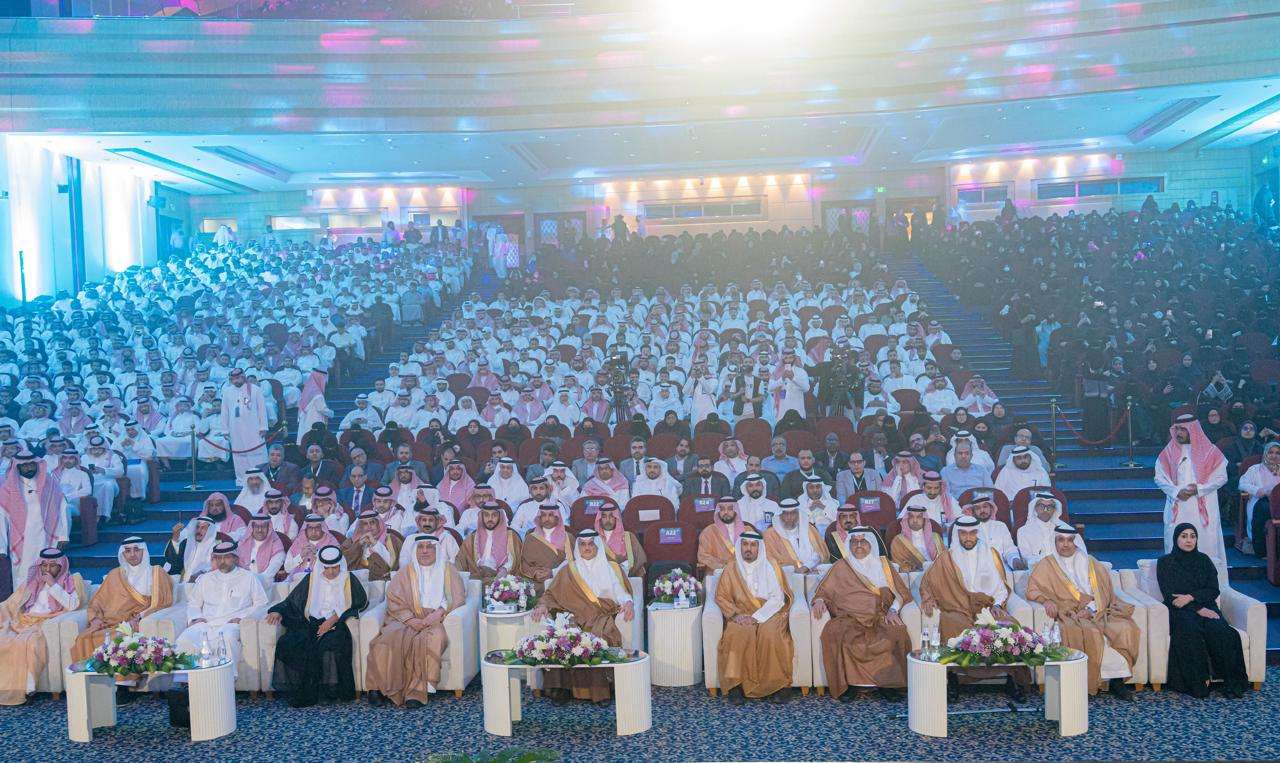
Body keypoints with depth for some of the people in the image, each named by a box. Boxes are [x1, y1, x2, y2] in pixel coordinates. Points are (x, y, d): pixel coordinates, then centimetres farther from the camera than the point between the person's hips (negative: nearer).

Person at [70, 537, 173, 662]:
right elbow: (97, 600, 20)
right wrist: (95, 618, -2)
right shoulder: (115, 575, 23)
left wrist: (138, 618, -12)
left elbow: (161, 603, 3)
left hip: (138, 624, -3)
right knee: (84, 638, -27)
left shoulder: (157, 574, 13)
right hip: (110, 623, 3)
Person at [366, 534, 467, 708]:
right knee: (391, 638, -31)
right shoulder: (405, 572, 19)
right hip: (407, 620, 1)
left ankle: (417, 692, -35)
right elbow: (393, 600, 7)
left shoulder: (448, 570, 17)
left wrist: (440, 611, -13)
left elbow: (458, 598, 5)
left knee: (433, 637, -36)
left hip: (435, 621, -1)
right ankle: (378, 687, -26)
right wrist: (409, 619, -11)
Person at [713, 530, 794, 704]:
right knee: (738, 634, -32)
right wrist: (736, 614, -12)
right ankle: (735, 684, -28)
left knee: (770, 633, -33)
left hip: (769, 613, -1)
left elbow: (778, 598, -5)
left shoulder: (770, 565, 3)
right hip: (742, 615, 1)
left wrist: (757, 617, -16)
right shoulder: (731, 568, 9)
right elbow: (721, 596, 7)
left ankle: (780, 683, -23)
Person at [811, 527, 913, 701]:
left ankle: (888, 682, -19)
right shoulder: (840, 568, 19)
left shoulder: (883, 565, 20)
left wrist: (893, 610, -5)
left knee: (897, 633, -32)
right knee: (834, 633, -34)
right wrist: (820, 600, -8)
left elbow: (902, 592, 14)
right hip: (849, 618, -1)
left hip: (880, 617, 1)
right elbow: (823, 590, 16)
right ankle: (844, 684, -24)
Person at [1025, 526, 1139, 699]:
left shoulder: (1091, 564, 18)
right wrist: (1046, 600, -19)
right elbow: (1032, 590, 3)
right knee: (1091, 634, -34)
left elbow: (1104, 593, 9)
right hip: (1069, 616, -3)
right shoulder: (1047, 565, 11)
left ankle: (1117, 680, -22)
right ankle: (1117, 675, -24)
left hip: (1096, 612, 3)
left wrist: (1090, 609, -10)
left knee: (1125, 628, -25)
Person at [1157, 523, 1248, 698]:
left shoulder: (1203, 560, 16)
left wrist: (1190, 597, -12)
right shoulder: (1165, 562, 7)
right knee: (1190, 631, -36)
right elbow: (1168, 594, -3)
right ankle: (1197, 683, -32)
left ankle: (1232, 682, -25)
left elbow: (1214, 590, 6)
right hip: (1179, 611, -3)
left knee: (1221, 631, -30)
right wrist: (1198, 609, -14)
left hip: (1205, 607, 3)